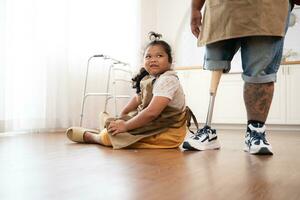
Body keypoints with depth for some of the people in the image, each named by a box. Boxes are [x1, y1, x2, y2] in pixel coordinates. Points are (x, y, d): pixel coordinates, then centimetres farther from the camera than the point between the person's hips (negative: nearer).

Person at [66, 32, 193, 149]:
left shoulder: (167, 80, -24)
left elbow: (151, 112, -31)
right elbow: (138, 98, 19)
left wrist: (125, 125, -23)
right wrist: (121, 116, 9)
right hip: (156, 125, 9)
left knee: (109, 136, -11)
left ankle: (89, 136, 15)